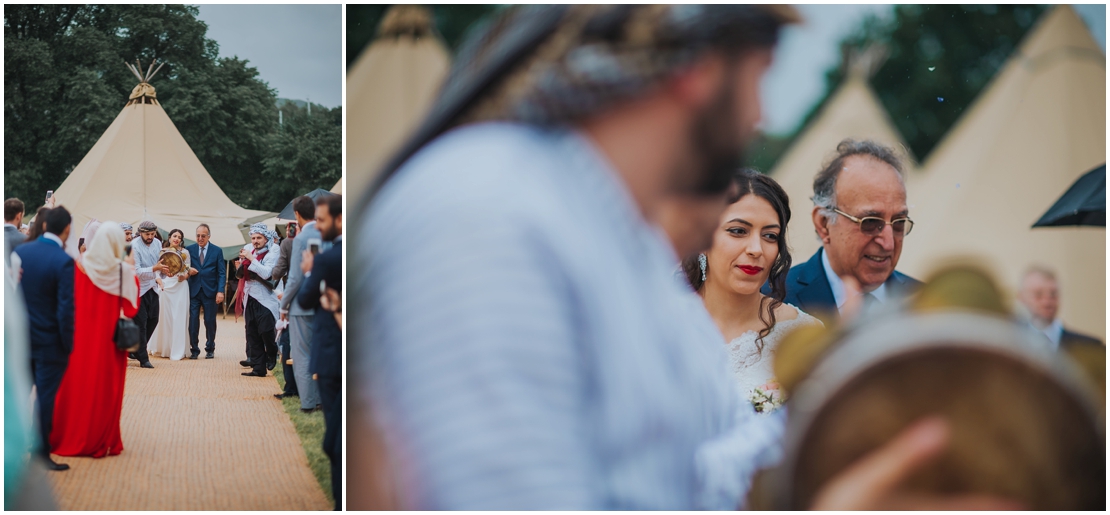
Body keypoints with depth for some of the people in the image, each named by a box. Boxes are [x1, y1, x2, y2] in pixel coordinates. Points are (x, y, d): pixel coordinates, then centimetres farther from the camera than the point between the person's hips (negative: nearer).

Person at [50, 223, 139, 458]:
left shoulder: (80, 266, -6)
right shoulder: (124, 271, -10)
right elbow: (131, 308, -5)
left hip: (80, 338, 1)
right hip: (109, 340, -1)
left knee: (77, 385, 12)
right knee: (104, 390, 7)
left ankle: (69, 438, 18)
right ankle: (101, 441, 11)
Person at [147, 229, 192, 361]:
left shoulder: (185, 252, 7)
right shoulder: (162, 252, 7)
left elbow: (189, 270, 8)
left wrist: (185, 276, -12)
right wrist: (159, 282, -10)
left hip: (180, 286, 0)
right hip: (165, 286, 0)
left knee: (179, 317, -3)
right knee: (164, 316, 1)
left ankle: (177, 350, 1)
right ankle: (163, 348, 12)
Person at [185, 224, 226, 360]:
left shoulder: (217, 251, 3)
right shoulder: (189, 249, 6)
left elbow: (222, 273, 1)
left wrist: (220, 291, -9)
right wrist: (188, 271, -13)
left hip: (210, 291, -1)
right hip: (193, 291, 1)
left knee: (210, 321, 4)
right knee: (193, 321, -3)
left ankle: (210, 349, 17)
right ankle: (194, 349, 5)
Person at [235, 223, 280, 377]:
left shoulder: (271, 255, -5)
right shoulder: (248, 250, 12)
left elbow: (266, 273, -21)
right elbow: (239, 275, 13)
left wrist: (251, 258, -18)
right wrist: (241, 261, -5)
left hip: (264, 300, -6)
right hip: (249, 299, 6)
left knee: (265, 331, -11)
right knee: (252, 335, 5)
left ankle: (272, 355, 19)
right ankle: (258, 368, 8)